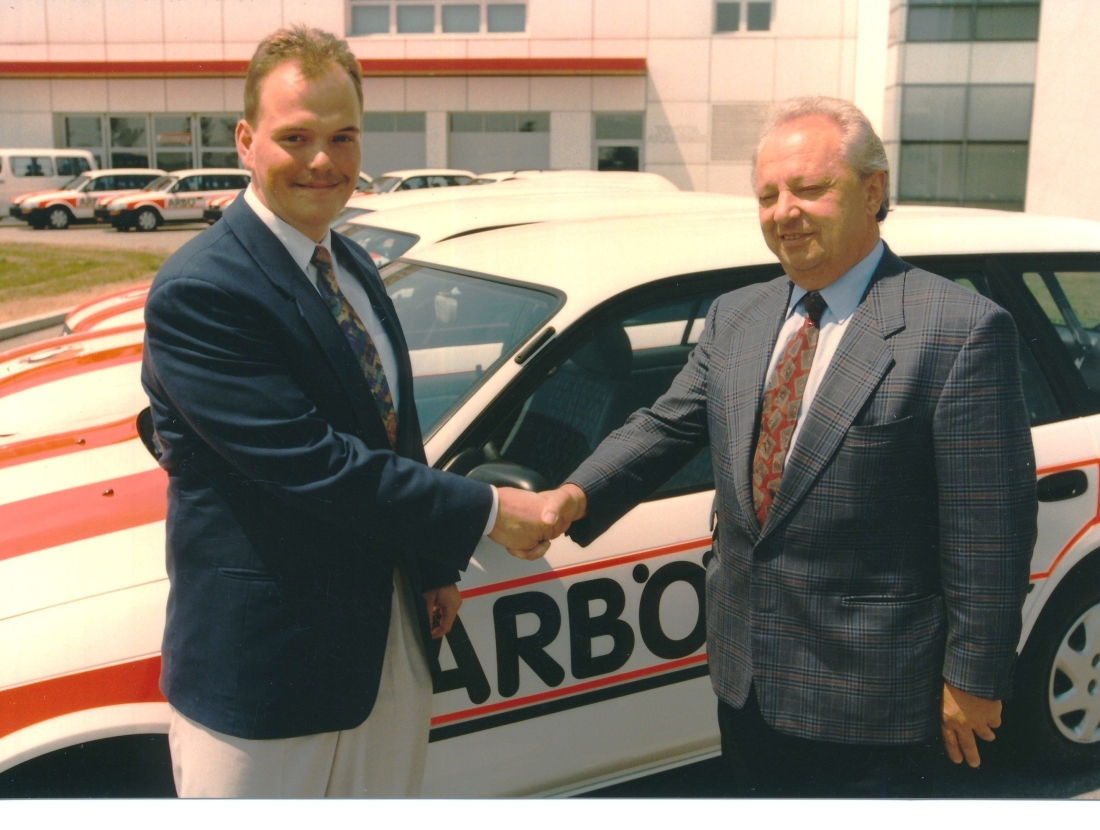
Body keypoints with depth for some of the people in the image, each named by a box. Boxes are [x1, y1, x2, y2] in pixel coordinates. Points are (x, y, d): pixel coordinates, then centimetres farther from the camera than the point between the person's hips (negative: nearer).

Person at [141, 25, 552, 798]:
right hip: (264, 663, -7)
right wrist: (486, 511, -20)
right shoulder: (198, 292, -21)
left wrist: (435, 566, 15)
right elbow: (309, 461, -26)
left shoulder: (354, 267, 7)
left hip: (391, 641, 8)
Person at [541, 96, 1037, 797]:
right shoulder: (734, 319, 6)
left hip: (867, 693, -6)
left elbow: (990, 528, -14)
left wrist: (974, 679, -11)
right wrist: (578, 495, -14)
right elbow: (665, 427, 4)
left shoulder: (961, 330, -15)